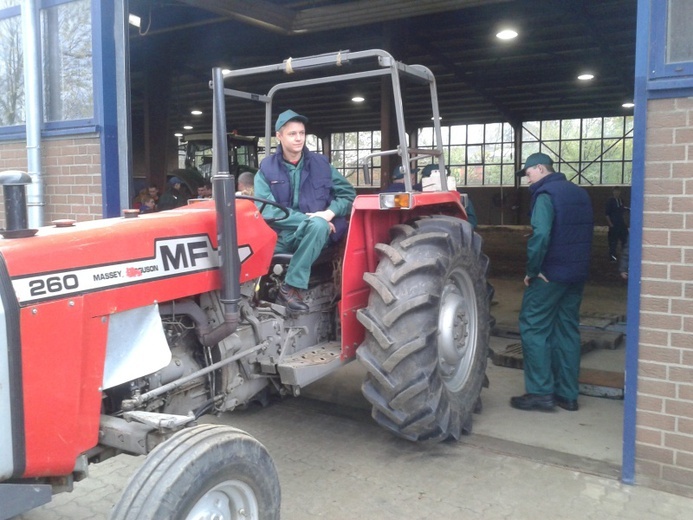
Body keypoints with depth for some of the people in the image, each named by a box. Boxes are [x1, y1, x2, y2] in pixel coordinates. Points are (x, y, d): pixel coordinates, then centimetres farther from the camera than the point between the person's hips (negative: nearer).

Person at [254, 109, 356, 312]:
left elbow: (348, 193, 7)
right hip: (281, 236, 0)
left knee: (319, 224, -36)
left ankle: (291, 288, -30)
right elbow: (267, 209, -12)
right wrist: (306, 218, -21)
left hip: (315, 235, 0)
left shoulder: (320, 163, 7)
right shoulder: (266, 168, 1)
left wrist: (331, 212, -13)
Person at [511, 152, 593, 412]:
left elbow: (540, 235, -25)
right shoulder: (580, 193, 15)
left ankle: (541, 392, -1)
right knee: (567, 330, 11)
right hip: (577, 273, 8)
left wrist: (532, 270, -16)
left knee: (534, 328, 0)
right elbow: (586, 232, 19)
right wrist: (578, 264, 17)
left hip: (551, 273, -8)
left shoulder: (546, 194, -12)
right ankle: (567, 394, 15)